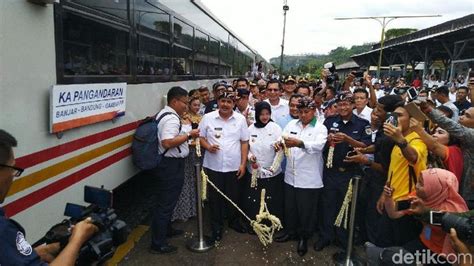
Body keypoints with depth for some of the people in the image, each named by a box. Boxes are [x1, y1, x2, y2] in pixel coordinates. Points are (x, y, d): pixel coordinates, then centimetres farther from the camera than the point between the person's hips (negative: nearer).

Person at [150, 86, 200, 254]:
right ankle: (158, 244, 10)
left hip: (167, 163, 11)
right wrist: (188, 135, -23)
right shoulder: (171, 119, -20)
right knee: (166, 203, -1)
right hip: (171, 165, -11)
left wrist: (185, 136, 15)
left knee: (166, 201, 24)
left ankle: (166, 230, 43)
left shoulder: (164, 114, 13)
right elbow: (167, 142, -32)